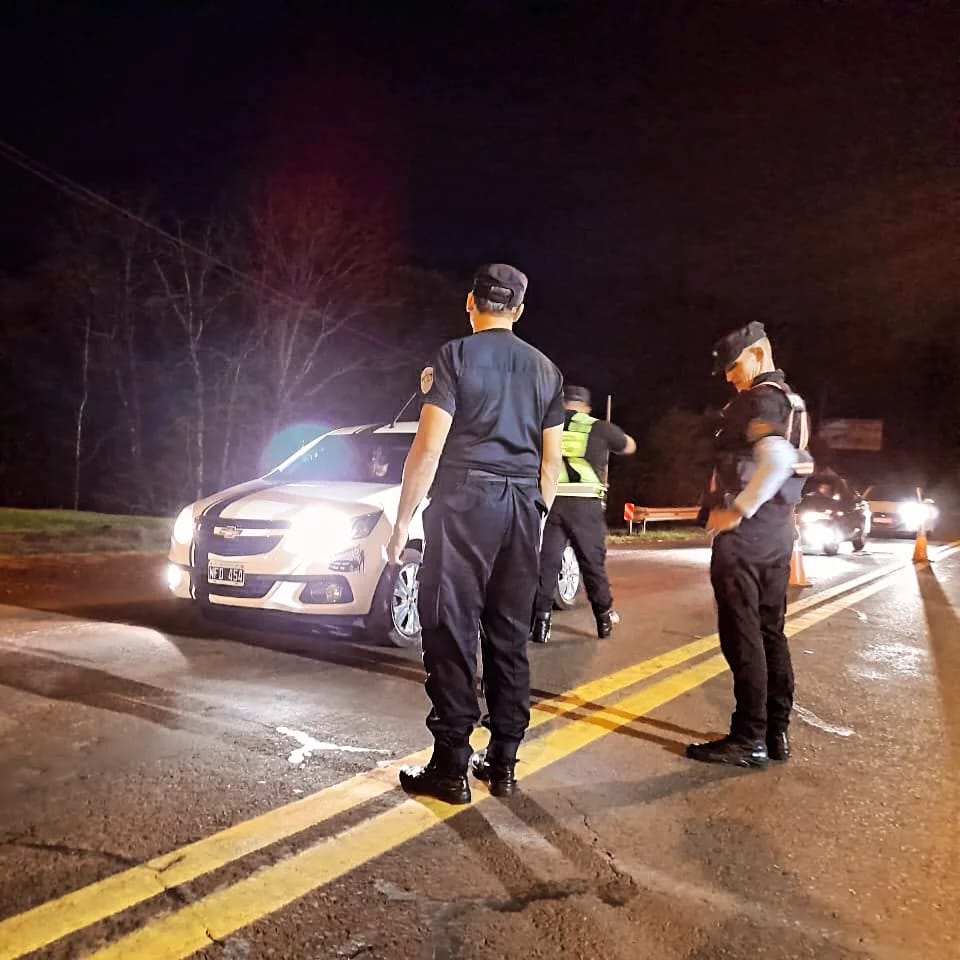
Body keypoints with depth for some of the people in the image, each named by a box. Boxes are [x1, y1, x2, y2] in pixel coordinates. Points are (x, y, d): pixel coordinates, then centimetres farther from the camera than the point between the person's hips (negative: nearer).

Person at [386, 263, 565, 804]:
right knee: (510, 637, 10)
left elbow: (429, 448, -10)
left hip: (464, 501, -5)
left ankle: (452, 770, 3)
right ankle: (503, 763, 17)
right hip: (522, 506, 5)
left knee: (453, 634, -1)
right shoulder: (545, 369, 14)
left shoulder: (456, 356, -3)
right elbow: (551, 461, 13)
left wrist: (403, 519, -5)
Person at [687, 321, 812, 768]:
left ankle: (749, 739, 2)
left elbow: (777, 460, -31)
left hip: (744, 531, -10)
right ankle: (777, 732, 20)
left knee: (742, 636, -4)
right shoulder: (792, 402, 17)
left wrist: (736, 511, -24)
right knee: (770, 632, 13)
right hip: (778, 530, 10)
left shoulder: (759, 399, -13)